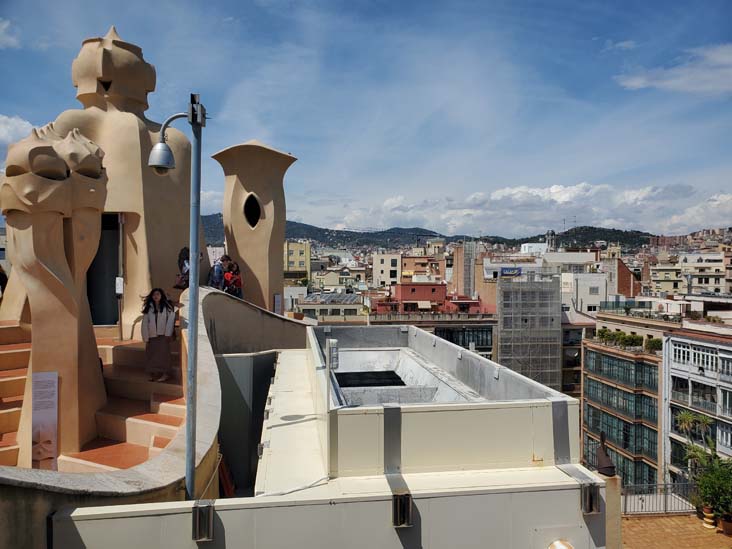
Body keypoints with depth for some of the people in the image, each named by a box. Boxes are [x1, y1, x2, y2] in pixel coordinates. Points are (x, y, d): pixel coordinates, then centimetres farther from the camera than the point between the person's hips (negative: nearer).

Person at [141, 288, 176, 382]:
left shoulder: (167, 307, 1)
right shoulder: (148, 308, 10)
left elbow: (170, 320, -4)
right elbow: (145, 323, 7)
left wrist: (167, 334, -11)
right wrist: (146, 338, 0)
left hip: (163, 336, -3)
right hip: (152, 336, 3)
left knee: (163, 354, -8)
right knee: (151, 355, 3)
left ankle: (165, 374, -5)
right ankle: (153, 375, 9)